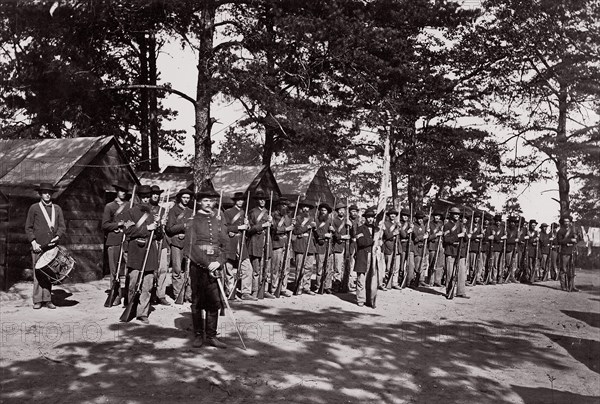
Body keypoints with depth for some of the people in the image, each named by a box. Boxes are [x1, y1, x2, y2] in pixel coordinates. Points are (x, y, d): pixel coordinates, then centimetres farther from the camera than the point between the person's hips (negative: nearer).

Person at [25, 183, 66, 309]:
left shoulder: (57, 208, 14)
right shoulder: (34, 208, 7)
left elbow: (62, 226, 11)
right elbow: (28, 227, 5)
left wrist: (57, 237, -7)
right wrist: (33, 242, -7)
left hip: (52, 246, 2)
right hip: (38, 246, -2)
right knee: (38, 273, -3)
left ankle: (47, 299, 9)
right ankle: (37, 300, 3)